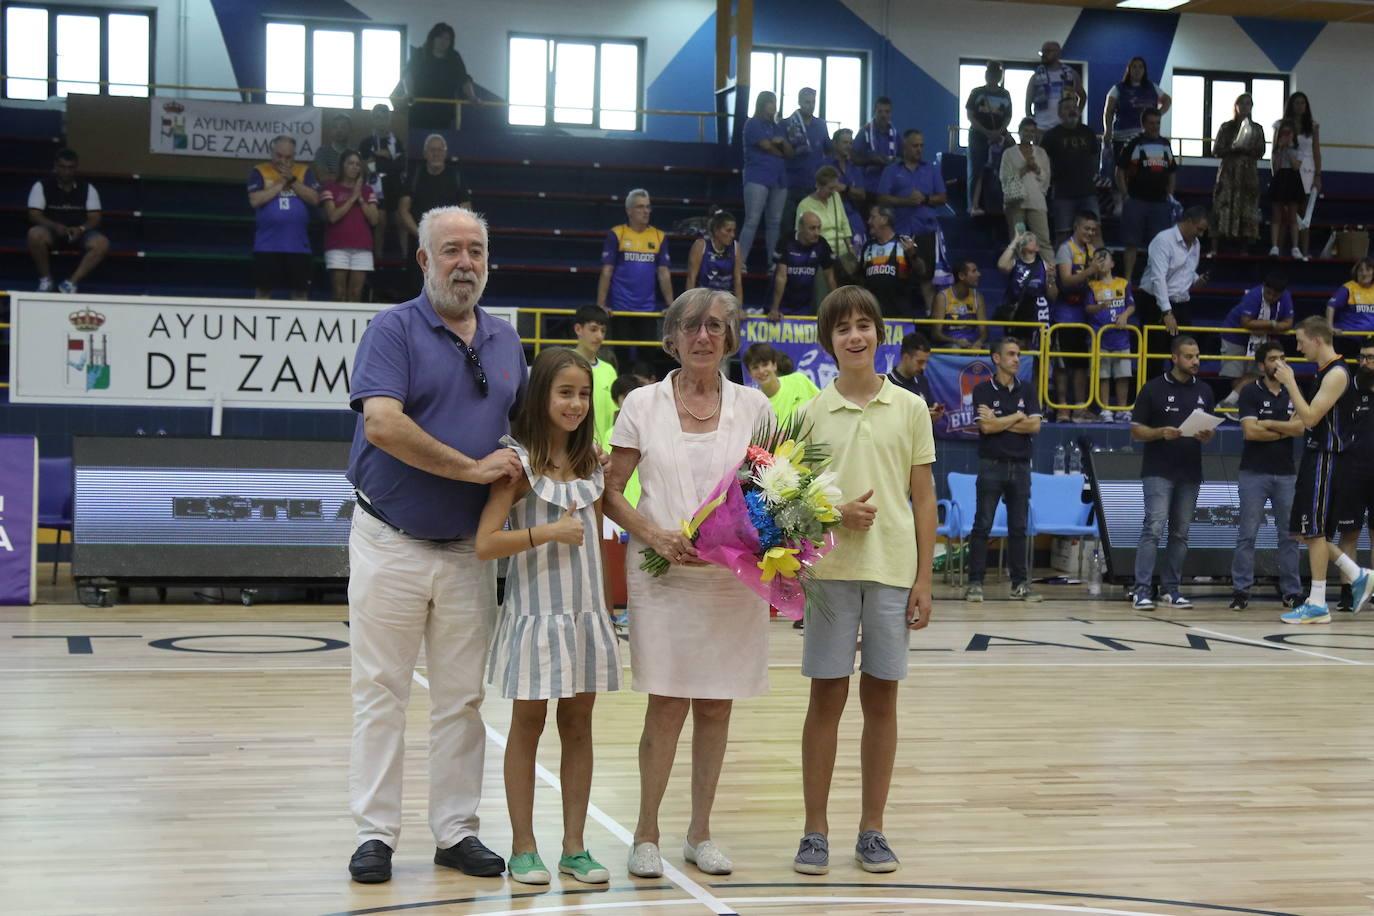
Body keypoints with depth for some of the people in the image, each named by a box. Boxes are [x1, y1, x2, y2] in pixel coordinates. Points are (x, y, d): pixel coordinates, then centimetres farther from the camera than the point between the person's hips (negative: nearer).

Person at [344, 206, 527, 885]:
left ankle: (457, 830, 18)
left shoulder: (506, 341, 11)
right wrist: (473, 468, -17)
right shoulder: (394, 330, -7)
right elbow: (382, 424, -20)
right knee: (381, 693, 1)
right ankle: (375, 832, 9)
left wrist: (521, 473, 0)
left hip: (468, 549, 5)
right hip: (391, 542, -5)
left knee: (462, 697, 9)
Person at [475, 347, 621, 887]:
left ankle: (575, 847, 16)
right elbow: (485, 545, -15)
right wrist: (547, 532, -23)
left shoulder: (590, 463, 8)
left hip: (587, 615, 5)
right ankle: (523, 848, 13)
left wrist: (607, 608, 11)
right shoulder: (517, 462, -9)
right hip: (536, 614, -5)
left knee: (578, 726, 9)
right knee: (527, 726, 5)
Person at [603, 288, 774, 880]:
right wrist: (656, 535, -14)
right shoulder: (642, 405, 2)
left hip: (734, 575, 2)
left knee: (715, 706, 7)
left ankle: (700, 833, 19)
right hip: (663, 573, -2)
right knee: (667, 704, -4)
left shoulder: (753, 406, 6)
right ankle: (646, 835, 9)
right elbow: (611, 492, 2)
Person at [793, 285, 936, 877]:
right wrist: (835, 512, -14)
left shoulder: (911, 409, 4)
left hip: (893, 571, 1)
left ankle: (872, 830, 17)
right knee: (826, 699, 3)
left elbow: (924, 498, 5)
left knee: (881, 700, 6)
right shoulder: (812, 412, 3)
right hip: (830, 569, 0)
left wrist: (924, 578, 0)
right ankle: (815, 830, 12)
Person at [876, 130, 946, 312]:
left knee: (927, 272, -4)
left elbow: (943, 198, 10)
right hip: (900, 230, -1)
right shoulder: (891, 171, 8)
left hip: (927, 228, 1)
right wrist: (906, 201, -14)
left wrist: (925, 199, -9)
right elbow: (882, 198, -1)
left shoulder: (932, 170, 13)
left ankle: (930, 311, -6)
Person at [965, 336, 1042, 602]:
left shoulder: (1026, 390, 9)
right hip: (992, 464, -3)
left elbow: (1035, 426, -2)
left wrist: (1000, 422, -7)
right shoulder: (983, 390, -1)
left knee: (1019, 527, 6)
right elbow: (986, 426, -13)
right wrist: (1018, 417, -5)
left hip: (1020, 466, 4)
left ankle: (1020, 583, 11)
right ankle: (975, 582, -1)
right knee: (982, 526, -3)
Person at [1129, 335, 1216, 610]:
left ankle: (1170, 589, 14)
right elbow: (1136, 430, -2)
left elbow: (1210, 430, 17)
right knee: (1154, 528, -12)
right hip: (1158, 471, -5)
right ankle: (1142, 590, -12)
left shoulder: (1204, 391, 11)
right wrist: (1161, 433, -19)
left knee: (1180, 533, 7)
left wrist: (1207, 435, -6)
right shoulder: (1154, 388, -2)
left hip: (1190, 472, 5)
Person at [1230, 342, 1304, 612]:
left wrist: (1268, 424, -8)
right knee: (1247, 534, -2)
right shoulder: (1250, 392, -1)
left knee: (1289, 535, 4)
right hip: (1254, 473, -4)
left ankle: (1292, 592, 9)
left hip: (1286, 473, 4)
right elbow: (1250, 431, -12)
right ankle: (1241, 591, 1)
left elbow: (1300, 427, -4)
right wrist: (1284, 430, -4)